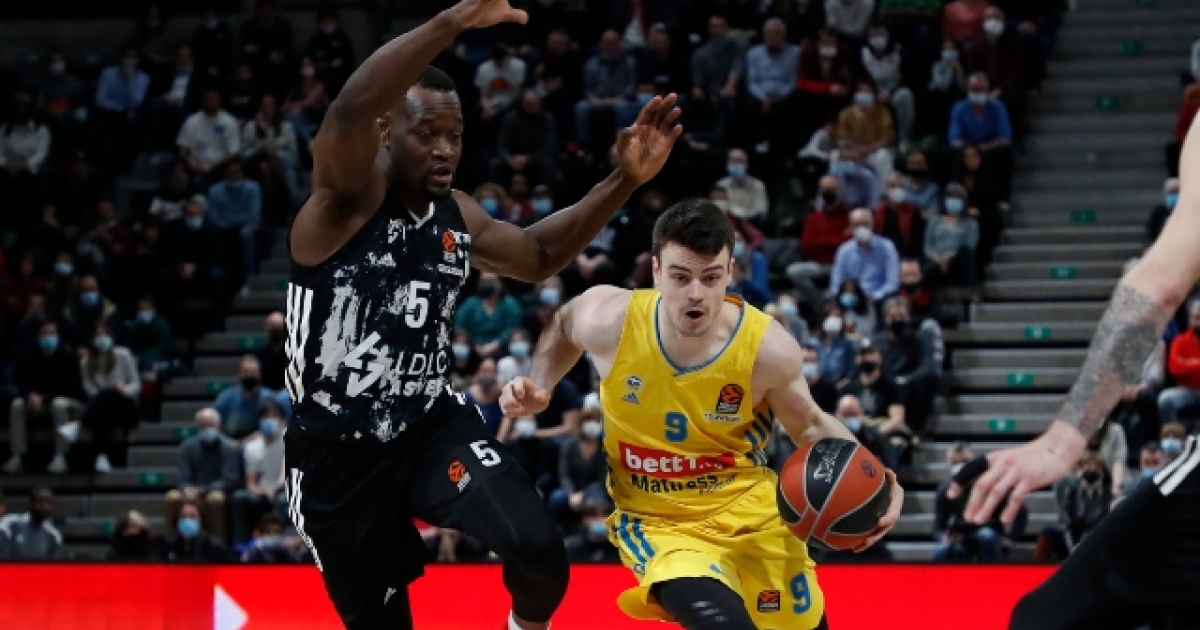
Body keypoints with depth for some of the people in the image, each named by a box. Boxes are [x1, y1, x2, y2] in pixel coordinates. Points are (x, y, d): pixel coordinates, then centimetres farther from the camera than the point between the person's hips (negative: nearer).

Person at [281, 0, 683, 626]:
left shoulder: (456, 216, 4)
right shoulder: (345, 198, -17)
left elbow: (538, 256, 22)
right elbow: (348, 113, -39)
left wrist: (624, 181, 8)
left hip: (432, 424, 4)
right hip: (337, 450, -4)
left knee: (537, 546, -22)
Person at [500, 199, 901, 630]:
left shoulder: (767, 346, -19)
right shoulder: (609, 320, -19)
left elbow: (810, 426, 1)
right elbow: (564, 327, 8)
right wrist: (539, 387, -7)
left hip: (750, 509, 2)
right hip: (657, 521, -2)